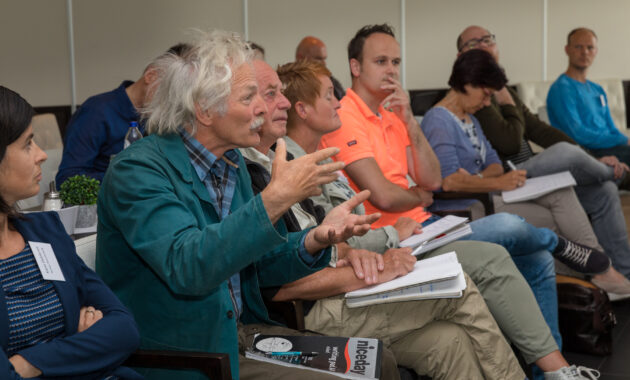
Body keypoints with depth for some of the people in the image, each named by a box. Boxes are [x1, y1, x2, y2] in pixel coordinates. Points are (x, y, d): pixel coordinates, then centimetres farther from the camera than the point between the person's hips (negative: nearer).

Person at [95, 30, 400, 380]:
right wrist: (276, 198, -35)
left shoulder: (230, 161, 6)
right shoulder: (137, 170, -19)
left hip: (240, 329, 8)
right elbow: (186, 266, -33)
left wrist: (315, 240, -9)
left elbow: (257, 263, 11)